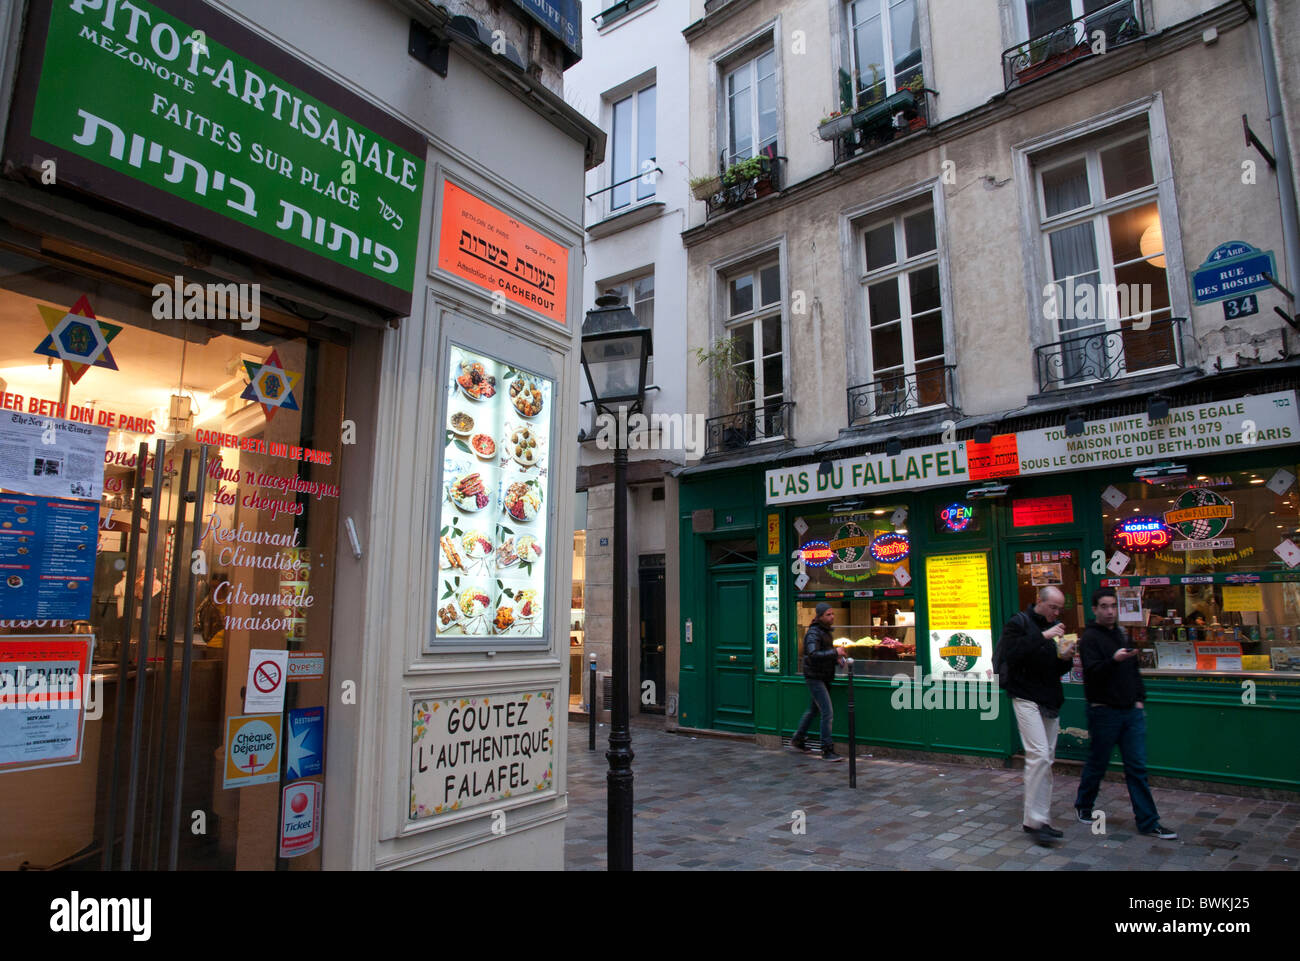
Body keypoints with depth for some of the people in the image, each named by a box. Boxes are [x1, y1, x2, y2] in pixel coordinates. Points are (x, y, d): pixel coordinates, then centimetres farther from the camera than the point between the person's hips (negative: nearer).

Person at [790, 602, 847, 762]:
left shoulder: (826, 631, 13)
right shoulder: (813, 633, -18)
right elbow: (813, 655, -33)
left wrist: (836, 659, 7)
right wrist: (835, 652, -29)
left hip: (823, 678, 10)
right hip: (815, 678, -10)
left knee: (813, 710, 20)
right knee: (827, 713, -12)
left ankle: (797, 740, 35)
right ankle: (827, 751, -8)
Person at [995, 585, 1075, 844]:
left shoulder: (1054, 627, 15)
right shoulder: (1019, 623, -5)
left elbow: (1059, 669, 18)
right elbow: (1010, 654, -22)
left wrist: (1066, 658, -4)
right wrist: (1042, 637, -24)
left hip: (1050, 701, 7)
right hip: (1026, 699, -7)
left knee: (1046, 759, 7)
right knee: (1039, 755, -16)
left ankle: (1039, 819, 14)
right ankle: (1036, 820, -11)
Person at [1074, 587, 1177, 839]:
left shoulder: (1122, 634, 14)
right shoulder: (1090, 638, -9)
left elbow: (1134, 670, 22)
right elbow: (1093, 672, -20)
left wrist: (1139, 698, 12)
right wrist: (1114, 660, -37)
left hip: (1131, 712, 6)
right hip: (1104, 712, -6)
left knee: (1137, 768, 5)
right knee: (1097, 763, 7)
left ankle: (1148, 823, 10)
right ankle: (1084, 806, 27)